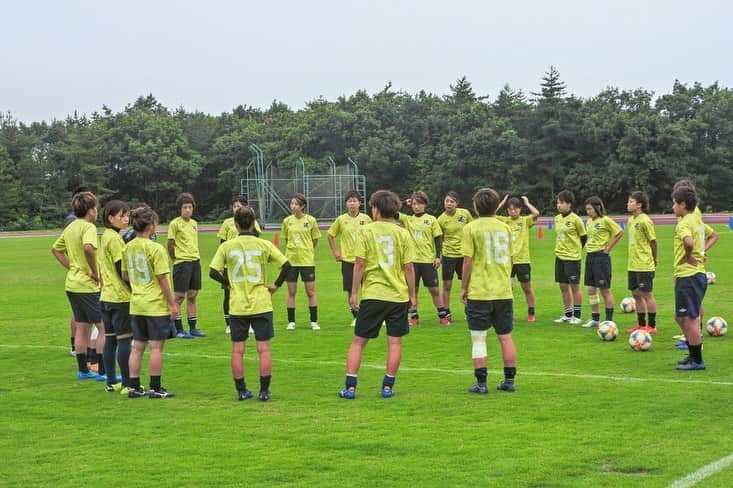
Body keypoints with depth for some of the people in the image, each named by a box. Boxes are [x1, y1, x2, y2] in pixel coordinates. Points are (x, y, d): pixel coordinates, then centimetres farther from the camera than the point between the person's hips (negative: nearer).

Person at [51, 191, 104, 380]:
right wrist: (95, 272, -21)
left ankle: (83, 369, 18)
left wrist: (72, 267, 15)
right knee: (103, 327, -2)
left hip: (72, 284, 9)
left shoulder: (70, 227, 12)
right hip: (87, 286, -9)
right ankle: (102, 370, -3)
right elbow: (88, 248, -34)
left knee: (81, 327, 14)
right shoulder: (88, 227, -15)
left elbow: (55, 249, 22)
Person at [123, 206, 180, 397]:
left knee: (137, 347, 12)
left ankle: (134, 387, 15)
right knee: (156, 347, 1)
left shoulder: (128, 248, 4)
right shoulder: (155, 249, -16)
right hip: (156, 305, -6)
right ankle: (155, 388, 5)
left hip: (136, 305, 6)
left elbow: (124, 276, 12)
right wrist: (172, 303, -8)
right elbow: (162, 279, -15)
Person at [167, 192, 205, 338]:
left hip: (195, 261, 7)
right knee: (179, 297, -2)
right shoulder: (175, 223, -8)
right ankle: (178, 330, 2)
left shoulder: (194, 223, 12)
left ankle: (193, 328, 15)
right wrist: (175, 258, -2)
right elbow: (170, 244, -6)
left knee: (192, 296, 10)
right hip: (182, 263, -7)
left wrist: (196, 257, 13)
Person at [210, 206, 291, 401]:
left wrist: (228, 283, 11)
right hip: (261, 304, -1)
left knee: (237, 350, 8)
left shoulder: (226, 246, -2)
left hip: (237, 306, 1)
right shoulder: (263, 244, -3)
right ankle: (264, 391, 4)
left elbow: (213, 272, -4)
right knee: (264, 349, 5)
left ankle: (241, 390, 11)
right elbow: (286, 265, -9)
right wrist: (276, 285, 3)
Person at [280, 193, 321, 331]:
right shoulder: (287, 221, 1)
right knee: (291, 292, 5)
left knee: (311, 291, 1)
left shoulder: (311, 220, -4)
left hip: (307, 260, -2)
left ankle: (314, 321, 9)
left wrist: (307, 251, 10)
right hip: (291, 260, 2)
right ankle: (291, 322, 13)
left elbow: (315, 239, 7)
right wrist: (293, 250, 9)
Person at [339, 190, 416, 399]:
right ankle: (388, 386, 9)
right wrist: (412, 295, 10)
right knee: (395, 341, 9)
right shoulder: (402, 233, 2)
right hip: (398, 295, 1)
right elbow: (408, 267, 1)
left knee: (358, 341, 6)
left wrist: (354, 292, 1)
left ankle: (350, 387, 3)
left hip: (372, 295, -1)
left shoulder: (366, 231, -3)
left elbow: (359, 264, -6)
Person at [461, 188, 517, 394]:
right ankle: (509, 381, 15)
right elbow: (510, 259, 13)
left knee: (478, 339, 2)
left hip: (479, 293, -4)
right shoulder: (505, 228, 7)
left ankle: (481, 384, 1)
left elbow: (468, 261, -10)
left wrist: (464, 287, -1)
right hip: (504, 292, 4)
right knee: (506, 338, 11)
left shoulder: (471, 228, -7)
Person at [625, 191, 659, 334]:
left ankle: (651, 326, 6)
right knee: (636, 294, 13)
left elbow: (653, 241, -10)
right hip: (632, 265, 9)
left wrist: (654, 260, -3)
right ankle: (641, 324, 23)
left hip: (644, 265, -8)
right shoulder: (631, 220, 10)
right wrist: (633, 257, 13)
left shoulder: (645, 221, -15)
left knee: (647, 295, -1)